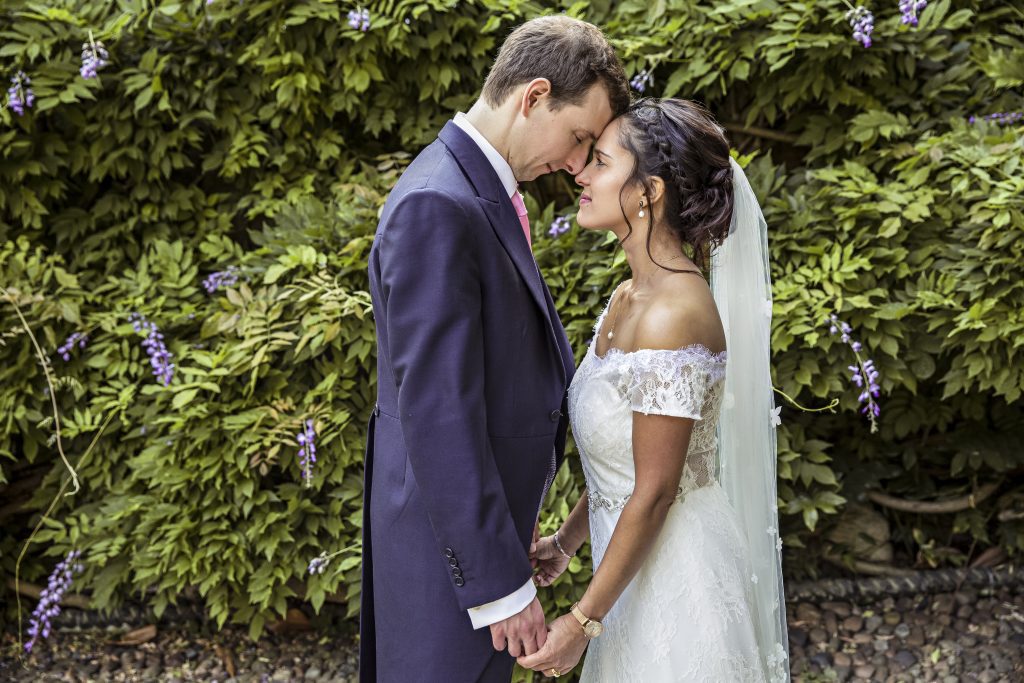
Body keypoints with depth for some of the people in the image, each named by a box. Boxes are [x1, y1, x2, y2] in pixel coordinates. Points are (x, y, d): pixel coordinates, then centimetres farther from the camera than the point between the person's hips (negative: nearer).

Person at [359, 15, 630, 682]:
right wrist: (499, 581, -23)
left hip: (487, 519, 10)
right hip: (453, 545, -10)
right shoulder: (436, 207, -23)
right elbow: (435, 414, -26)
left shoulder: (484, 193, 9)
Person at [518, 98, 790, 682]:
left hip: (676, 583, -8)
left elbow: (655, 492, -21)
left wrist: (584, 621, -17)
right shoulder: (630, 298, 4)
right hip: (641, 572, 8)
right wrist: (567, 541, 20)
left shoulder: (673, 315, -23)